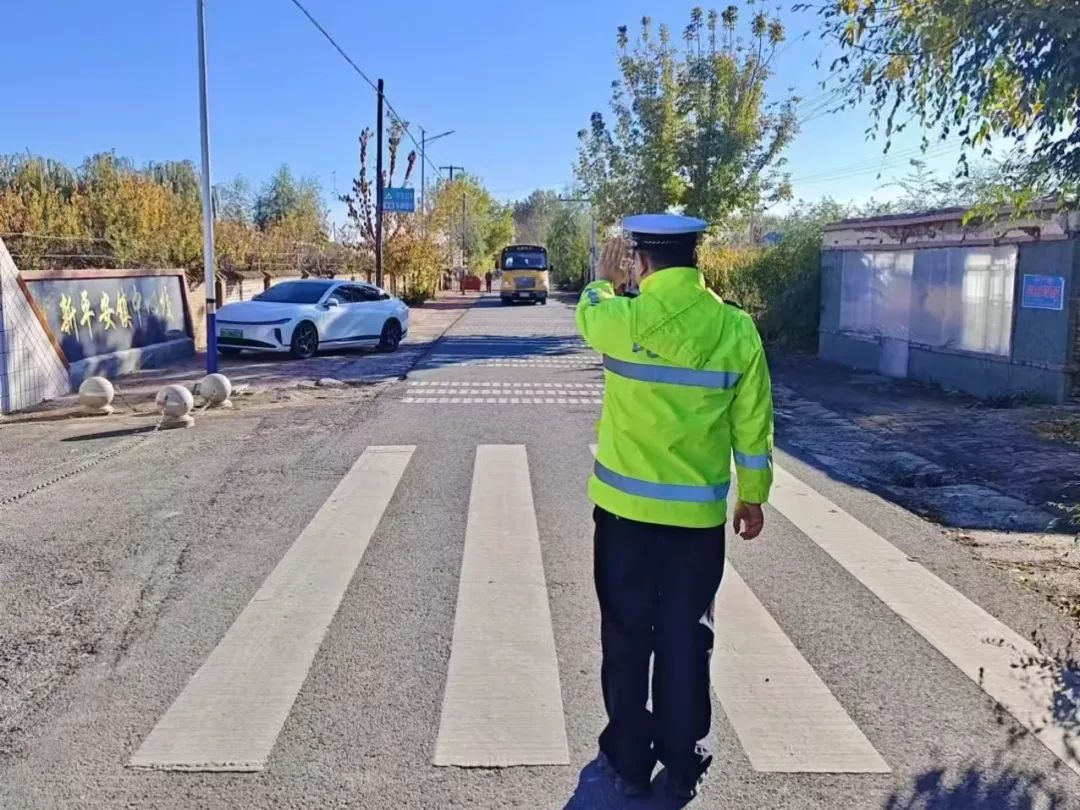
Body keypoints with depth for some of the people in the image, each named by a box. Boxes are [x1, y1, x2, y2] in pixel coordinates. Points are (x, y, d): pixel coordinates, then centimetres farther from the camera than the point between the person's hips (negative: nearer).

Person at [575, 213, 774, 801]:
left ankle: (629, 761, 23)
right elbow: (753, 426, 0)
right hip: (700, 513, 2)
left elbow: (588, 313, 13)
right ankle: (683, 766, 25)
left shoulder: (625, 318, -13)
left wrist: (606, 278, 33)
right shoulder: (737, 328, -6)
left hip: (626, 507, -1)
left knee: (627, 637, 11)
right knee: (686, 640, 13)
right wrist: (754, 498, 13)